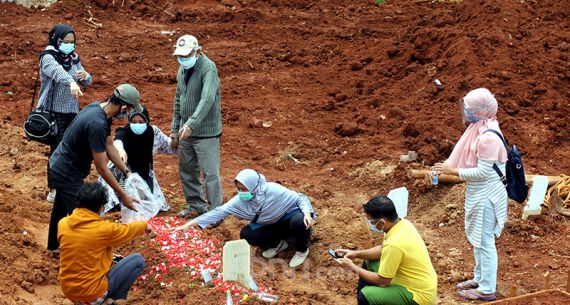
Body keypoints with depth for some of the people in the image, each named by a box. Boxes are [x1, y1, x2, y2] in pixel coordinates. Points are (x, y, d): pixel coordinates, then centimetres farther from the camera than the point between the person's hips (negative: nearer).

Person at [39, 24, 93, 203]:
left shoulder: (73, 58, 8)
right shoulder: (48, 58, -12)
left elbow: (87, 83, 12)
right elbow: (58, 72, -35)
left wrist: (85, 77, -12)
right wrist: (72, 83, -54)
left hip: (72, 111, 7)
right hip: (55, 112, -7)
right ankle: (53, 191, 1)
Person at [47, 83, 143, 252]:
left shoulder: (99, 108, -5)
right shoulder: (97, 124, -34)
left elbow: (109, 146, 6)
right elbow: (101, 168, -28)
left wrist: (127, 171, 2)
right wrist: (123, 195, -21)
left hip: (59, 166, 11)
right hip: (68, 173, -11)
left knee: (62, 207, 28)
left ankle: (55, 245, 48)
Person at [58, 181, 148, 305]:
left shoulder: (62, 224, -5)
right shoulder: (103, 229, -17)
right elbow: (128, 230, 3)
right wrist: (145, 225, 24)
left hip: (68, 290, 6)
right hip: (93, 293, -6)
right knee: (138, 260, 4)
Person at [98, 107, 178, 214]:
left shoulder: (153, 132, -14)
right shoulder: (124, 132, -25)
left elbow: (169, 147, -1)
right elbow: (117, 141, -49)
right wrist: (120, 149, -73)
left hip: (144, 176, 3)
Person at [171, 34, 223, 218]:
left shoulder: (208, 68, -18)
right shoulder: (182, 69, 9)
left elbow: (207, 99, -32)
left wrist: (191, 124, -40)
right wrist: (176, 128, 16)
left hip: (205, 132, -8)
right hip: (186, 130, 8)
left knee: (210, 173, -6)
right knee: (187, 170, 17)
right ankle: (196, 206, 31)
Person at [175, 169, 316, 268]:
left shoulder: (273, 190, -31)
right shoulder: (241, 200, -17)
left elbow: (300, 198, -22)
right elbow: (220, 212, -17)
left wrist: (307, 212, -43)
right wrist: (191, 223, -22)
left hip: (291, 218, -5)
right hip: (272, 226, 5)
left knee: (299, 220, -39)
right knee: (246, 235, -16)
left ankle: (302, 250, -7)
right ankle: (278, 244, 8)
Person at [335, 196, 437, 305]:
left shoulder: (394, 244, -30)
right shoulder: (402, 223, -4)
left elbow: (382, 281, -20)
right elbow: (383, 249, 14)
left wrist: (352, 267, -9)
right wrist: (356, 254, 7)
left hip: (420, 295, -9)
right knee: (369, 263, 17)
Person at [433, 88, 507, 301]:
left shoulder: (488, 137, -26)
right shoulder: (478, 129, 4)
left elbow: (484, 171, -26)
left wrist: (453, 171, -21)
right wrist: (447, 166, 0)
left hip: (486, 196, -10)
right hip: (477, 193, 10)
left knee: (484, 240, 1)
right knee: (477, 238, 21)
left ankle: (487, 289, 12)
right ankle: (479, 278, 37)